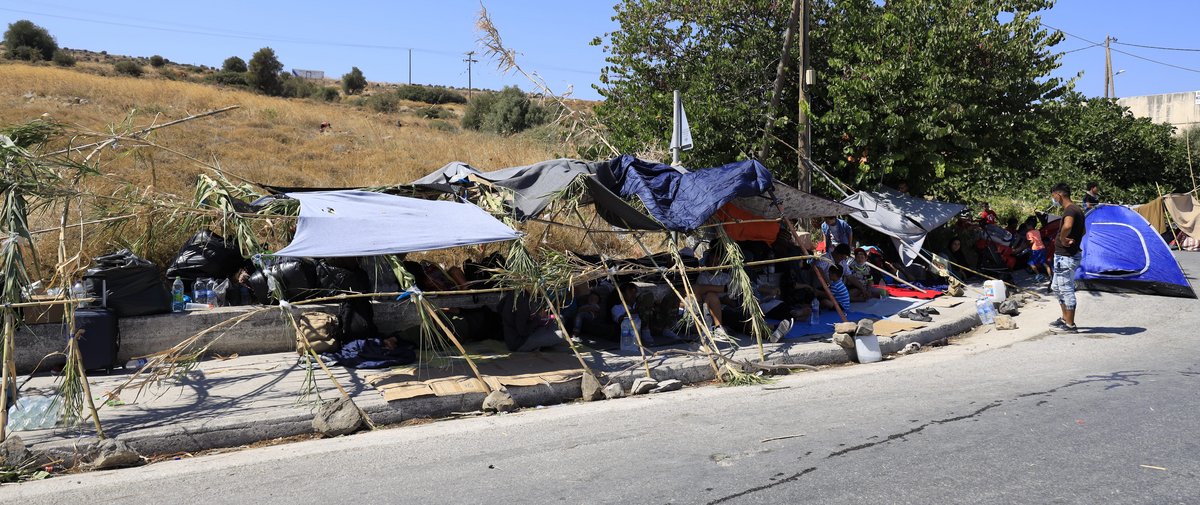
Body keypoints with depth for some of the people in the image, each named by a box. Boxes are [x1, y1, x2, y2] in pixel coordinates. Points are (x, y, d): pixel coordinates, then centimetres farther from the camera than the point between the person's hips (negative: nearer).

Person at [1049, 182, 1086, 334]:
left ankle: (1070, 325, 5)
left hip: (1066, 257, -10)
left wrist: (1062, 239, -24)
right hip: (1066, 255, 10)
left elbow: (1067, 226, -42)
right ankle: (1065, 318, 28)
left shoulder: (1070, 210, -19)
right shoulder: (1077, 210, 13)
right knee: (1056, 287, 20)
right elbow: (1083, 230, 28)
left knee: (1066, 289, -3)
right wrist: (1071, 239, 13)